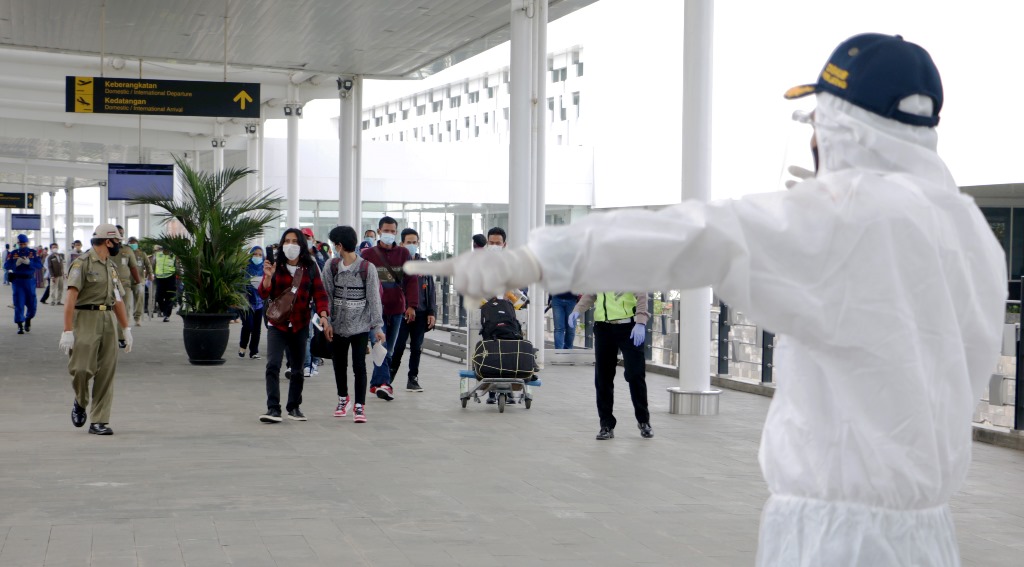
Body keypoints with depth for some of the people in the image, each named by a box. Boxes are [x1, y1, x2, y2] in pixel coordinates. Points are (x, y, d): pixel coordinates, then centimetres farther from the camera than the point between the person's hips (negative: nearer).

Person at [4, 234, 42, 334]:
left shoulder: (33, 253, 2)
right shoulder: (13, 253, 1)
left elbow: (40, 265, -7)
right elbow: (6, 266, -4)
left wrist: (29, 262, -22)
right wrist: (16, 264, -22)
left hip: (30, 281, 1)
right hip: (17, 281, -1)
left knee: (32, 304, 5)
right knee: (19, 304, -4)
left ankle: (28, 320, 33)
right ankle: (20, 326, 0)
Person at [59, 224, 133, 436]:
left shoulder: (111, 266, 17)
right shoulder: (82, 263, -7)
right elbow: (71, 298, -14)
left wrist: (126, 329, 16)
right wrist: (67, 331, -20)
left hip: (108, 322, 7)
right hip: (85, 320, -7)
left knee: (106, 372, 2)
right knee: (81, 368, -12)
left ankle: (99, 421, 6)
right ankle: (80, 402, 19)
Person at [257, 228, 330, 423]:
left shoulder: (310, 268, 2)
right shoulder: (276, 266, 0)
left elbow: (319, 294, -1)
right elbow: (263, 294, -3)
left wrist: (324, 318, -14)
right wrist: (268, 277, -22)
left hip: (300, 326, 2)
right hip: (277, 325, -2)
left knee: (297, 369, 11)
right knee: (273, 365, -15)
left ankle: (294, 407, 25)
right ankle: (273, 409, -16)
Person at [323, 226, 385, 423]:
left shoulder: (367, 268, -8)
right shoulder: (332, 267, 2)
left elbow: (374, 299, -7)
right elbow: (327, 295, 2)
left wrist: (377, 326, -8)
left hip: (360, 325, -4)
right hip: (338, 325, 4)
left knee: (359, 365, -6)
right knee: (339, 364, 14)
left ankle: (359, 406, 1)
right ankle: (343, 398, 36)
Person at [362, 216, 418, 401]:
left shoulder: (403, 253, 7)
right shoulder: (368, 254, 3)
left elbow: (412, 280, 3)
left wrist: (411, 305, -5)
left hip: (396, 309, 3)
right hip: (375, 309, -3)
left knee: (389, 349, 9)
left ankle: (376, 383, 19)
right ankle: (384, 383, -22)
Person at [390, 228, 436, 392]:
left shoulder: (424, 264, 12)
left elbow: (431, 290, 12)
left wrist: (431, 312, 5)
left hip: (420, 313, 4)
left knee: (416, 348, 8)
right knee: (398, 347, -6)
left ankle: (413, 379, 17)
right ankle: (388, 377, 7)